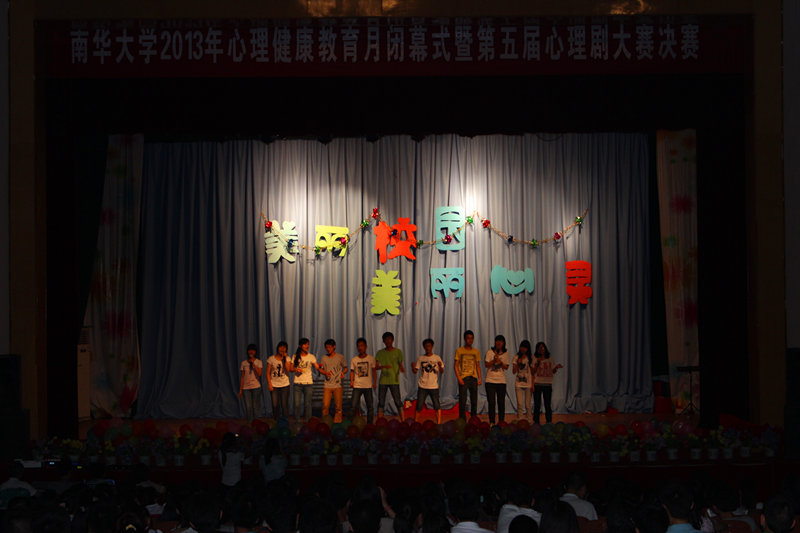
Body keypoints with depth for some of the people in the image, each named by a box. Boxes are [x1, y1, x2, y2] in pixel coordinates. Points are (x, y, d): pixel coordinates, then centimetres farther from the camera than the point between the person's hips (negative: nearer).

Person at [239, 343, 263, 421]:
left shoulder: (258, 362, 2)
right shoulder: (244, 363, 7)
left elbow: (259, 373, -12)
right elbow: (242, 377, 8)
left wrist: (253, 363, -14)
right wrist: (240, 390, 5)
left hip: (256, 387, -2)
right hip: (246, 388, 2)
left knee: (256, 406, -4)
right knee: (248, 407, -1)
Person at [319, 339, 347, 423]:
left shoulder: (340, 357, 4)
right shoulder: (324, 358, 9)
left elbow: (345, 368, 14)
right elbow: (320, 369, 14)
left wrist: (343, 373, -7)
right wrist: (325, 373, -7)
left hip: (337, 385, -1)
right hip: (327, 385, 1)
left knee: (338, 406, -3)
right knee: (325, 406, -5)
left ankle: (337, 421, 6)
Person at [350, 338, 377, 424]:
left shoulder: (371, 358, 3)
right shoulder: (354, 360, 5)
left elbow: (374, 371, 7)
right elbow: (352, 371, 8)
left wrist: (374, 382, -1)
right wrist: (351, 381, -7)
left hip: (368, 386, 0)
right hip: (357, 386, 0)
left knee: (370, 406, 2)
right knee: (355, 406, -5)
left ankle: (369, 424, 11)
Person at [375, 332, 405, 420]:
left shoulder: (398, 352, 3)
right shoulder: (380, 353, 8)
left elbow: (400, 365, 4)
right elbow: (376, 367, 2)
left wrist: (402, 369, -20)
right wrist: (383, 366, -19)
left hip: (394, 381, -2)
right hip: (383, 381, 2)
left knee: (397, 401, -6)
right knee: (381, 402, 3)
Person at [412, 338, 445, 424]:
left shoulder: (437, 358, 3)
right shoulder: (420, 358, 6)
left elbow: (442, 371, -2)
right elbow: (415, 371, 6)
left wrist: (440, 366, -24)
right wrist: (413, 367, -15)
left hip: (434, 386, -1)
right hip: (422, 386, 1)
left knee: (437, 406, -4)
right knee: (419, 406, 1)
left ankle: (439, 423, 1)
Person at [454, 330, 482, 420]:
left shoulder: (476, 352, 12)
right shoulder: (459, 351, 3)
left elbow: (478, 366, 15)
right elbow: (455, 366, 0)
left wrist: (479, 378, 3)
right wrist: (459, 378, -11)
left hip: (473, 378, 3)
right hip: (463, 378, -3)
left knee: (474, 401, 4)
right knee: (462, 401, -6)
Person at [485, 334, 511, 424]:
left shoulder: (506, 354, 6)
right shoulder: (490, 352, 2)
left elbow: (506, 367, 2)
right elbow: (486, 364, -3)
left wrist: (500, 362, -15)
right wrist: (494, 360, -18)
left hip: (501, 381, 1)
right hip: (490, 380, -1)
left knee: (501, 402, 1)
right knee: (491, 402, -4)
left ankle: (501, 422, 8)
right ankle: (491, 422, 0)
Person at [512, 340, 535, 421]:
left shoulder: (531, 358, 6)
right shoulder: (516, 358, 4)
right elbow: (513, 372, 3)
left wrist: (532, 385, 0)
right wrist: (518, 363, -12)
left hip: (528, 384, 0)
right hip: (518, 383, 0)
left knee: (528, 405, 0)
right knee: (520, 404, -7)